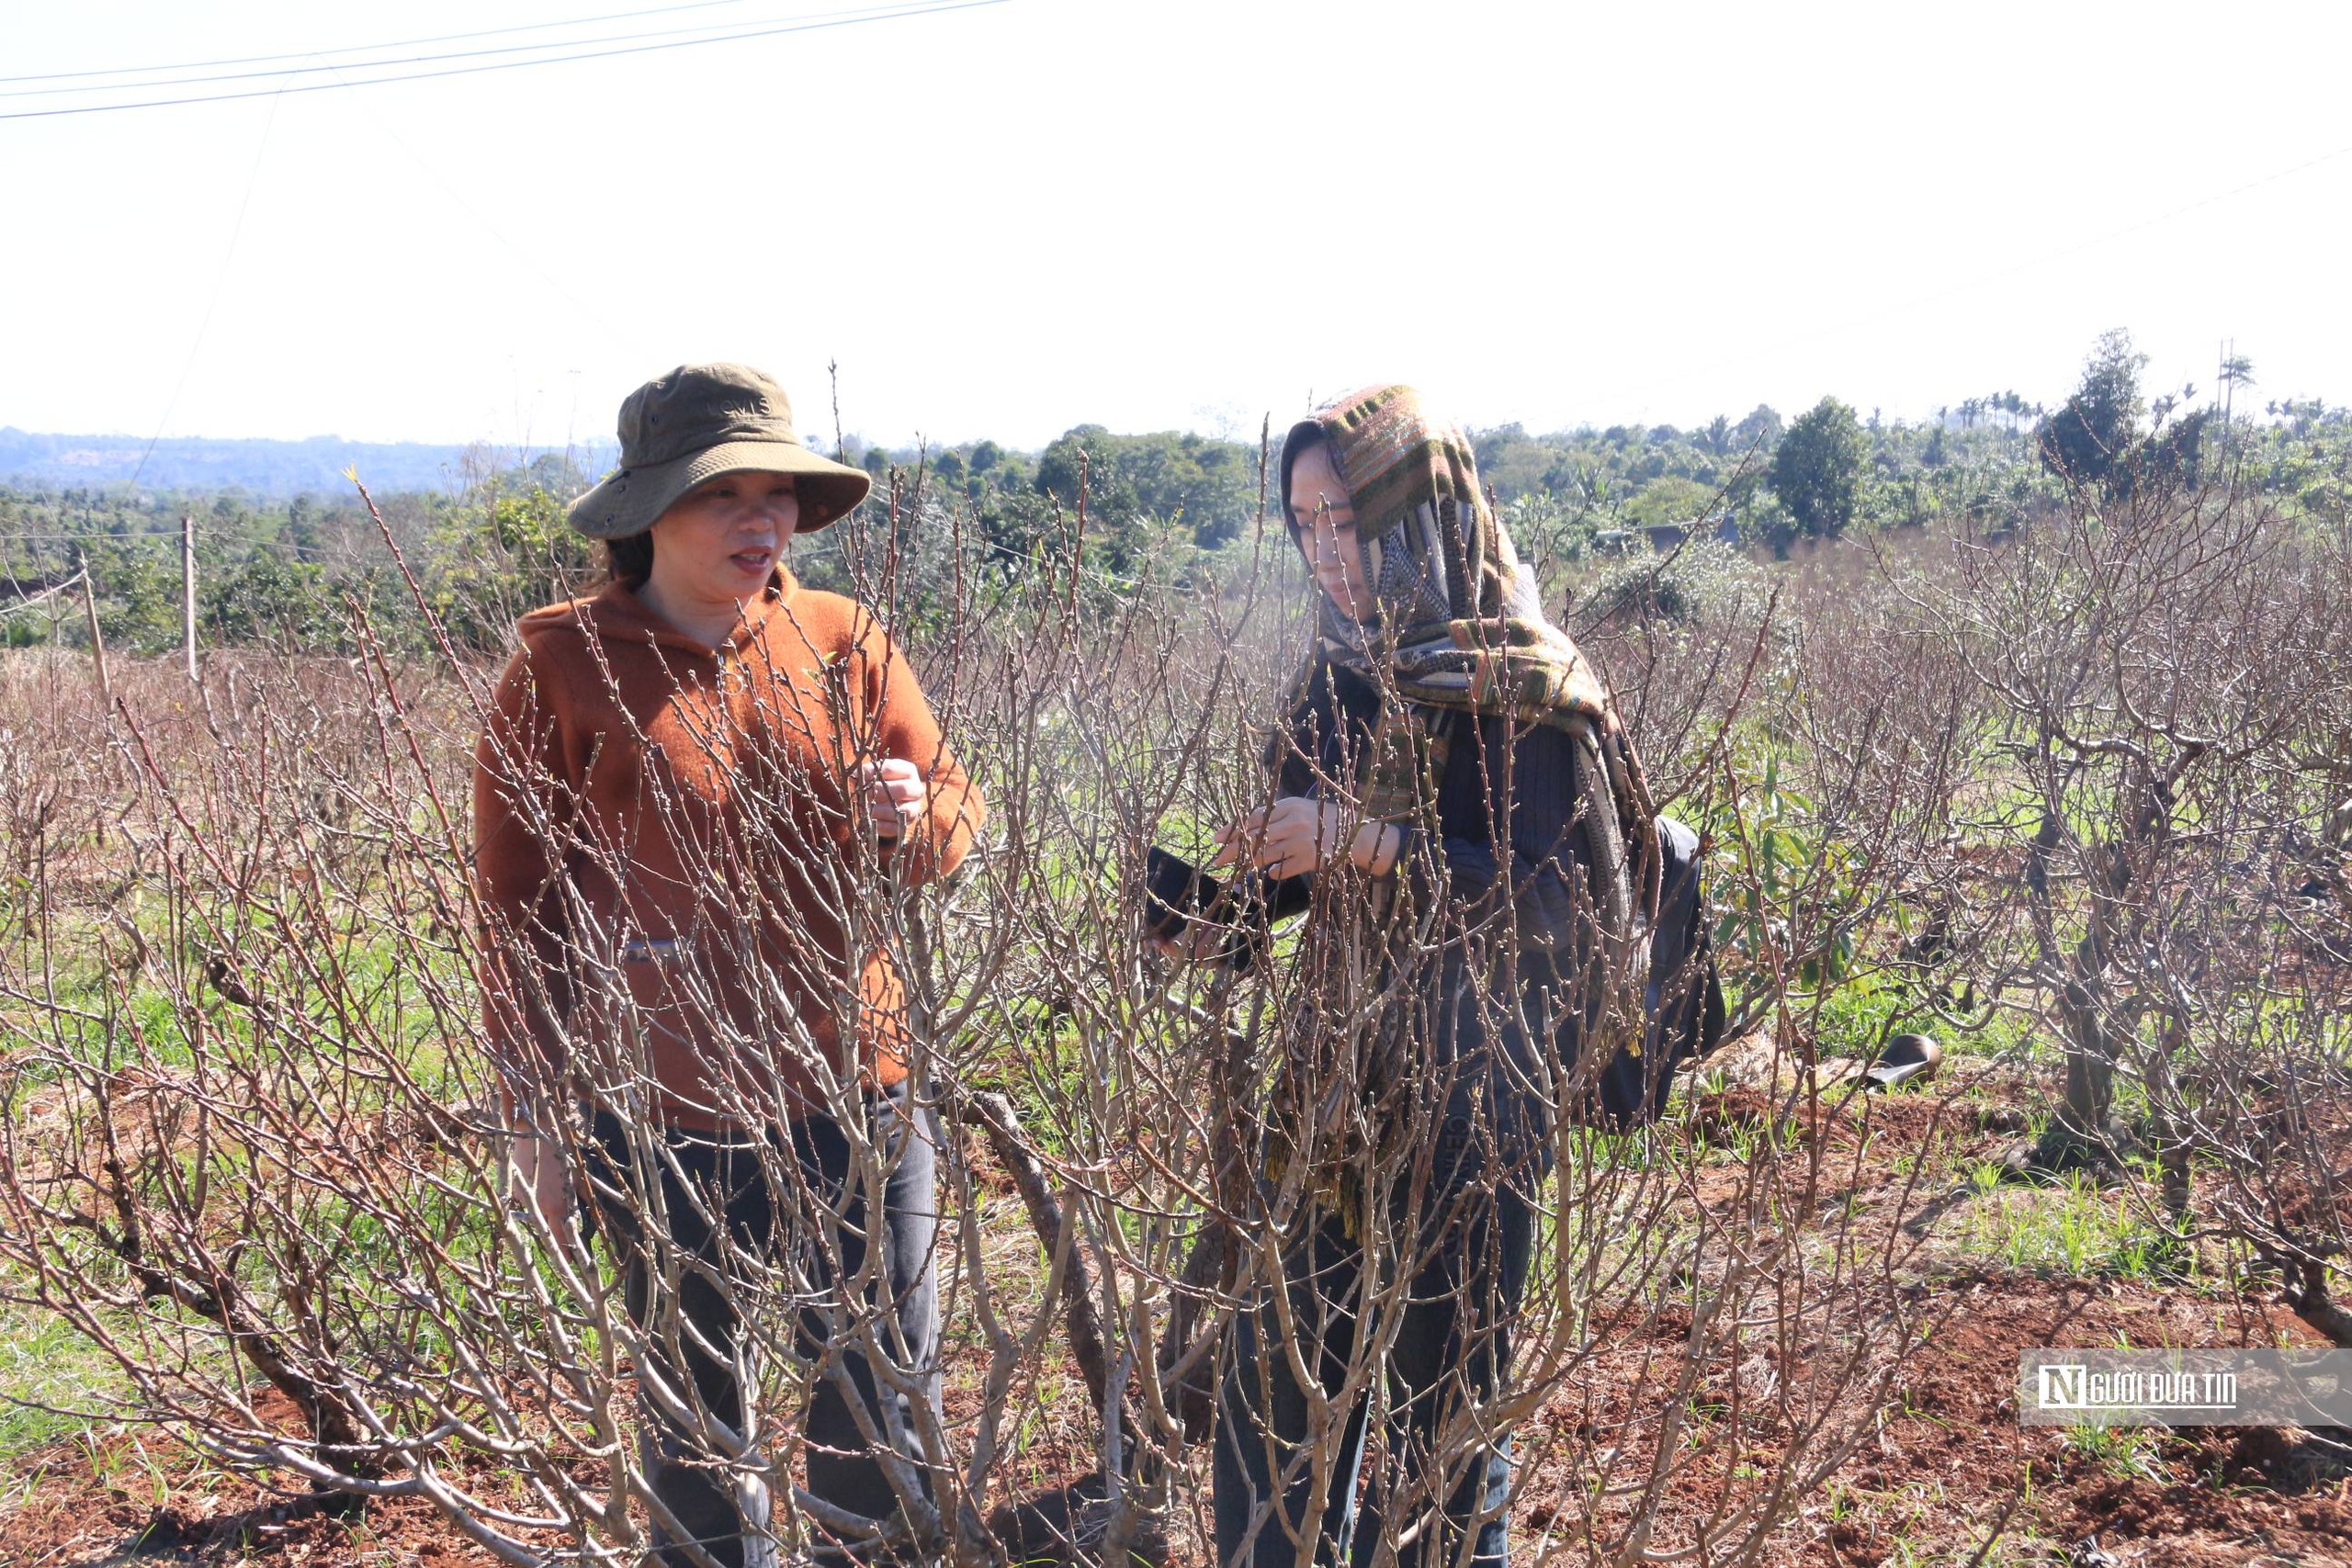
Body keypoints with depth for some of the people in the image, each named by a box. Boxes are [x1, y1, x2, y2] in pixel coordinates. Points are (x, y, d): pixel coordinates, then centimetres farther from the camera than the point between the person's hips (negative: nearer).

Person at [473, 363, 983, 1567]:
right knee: (700, 1429, 13)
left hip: (857, 1096, 3)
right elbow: (518, 903, -1)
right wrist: (541, 1114, -1)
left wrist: (914, 815, -18)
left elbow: (956, 816, 7)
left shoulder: (845, 642, 4)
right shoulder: (564, 666, -5)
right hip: (666, 1125, -3)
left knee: (892, 1418, 11)